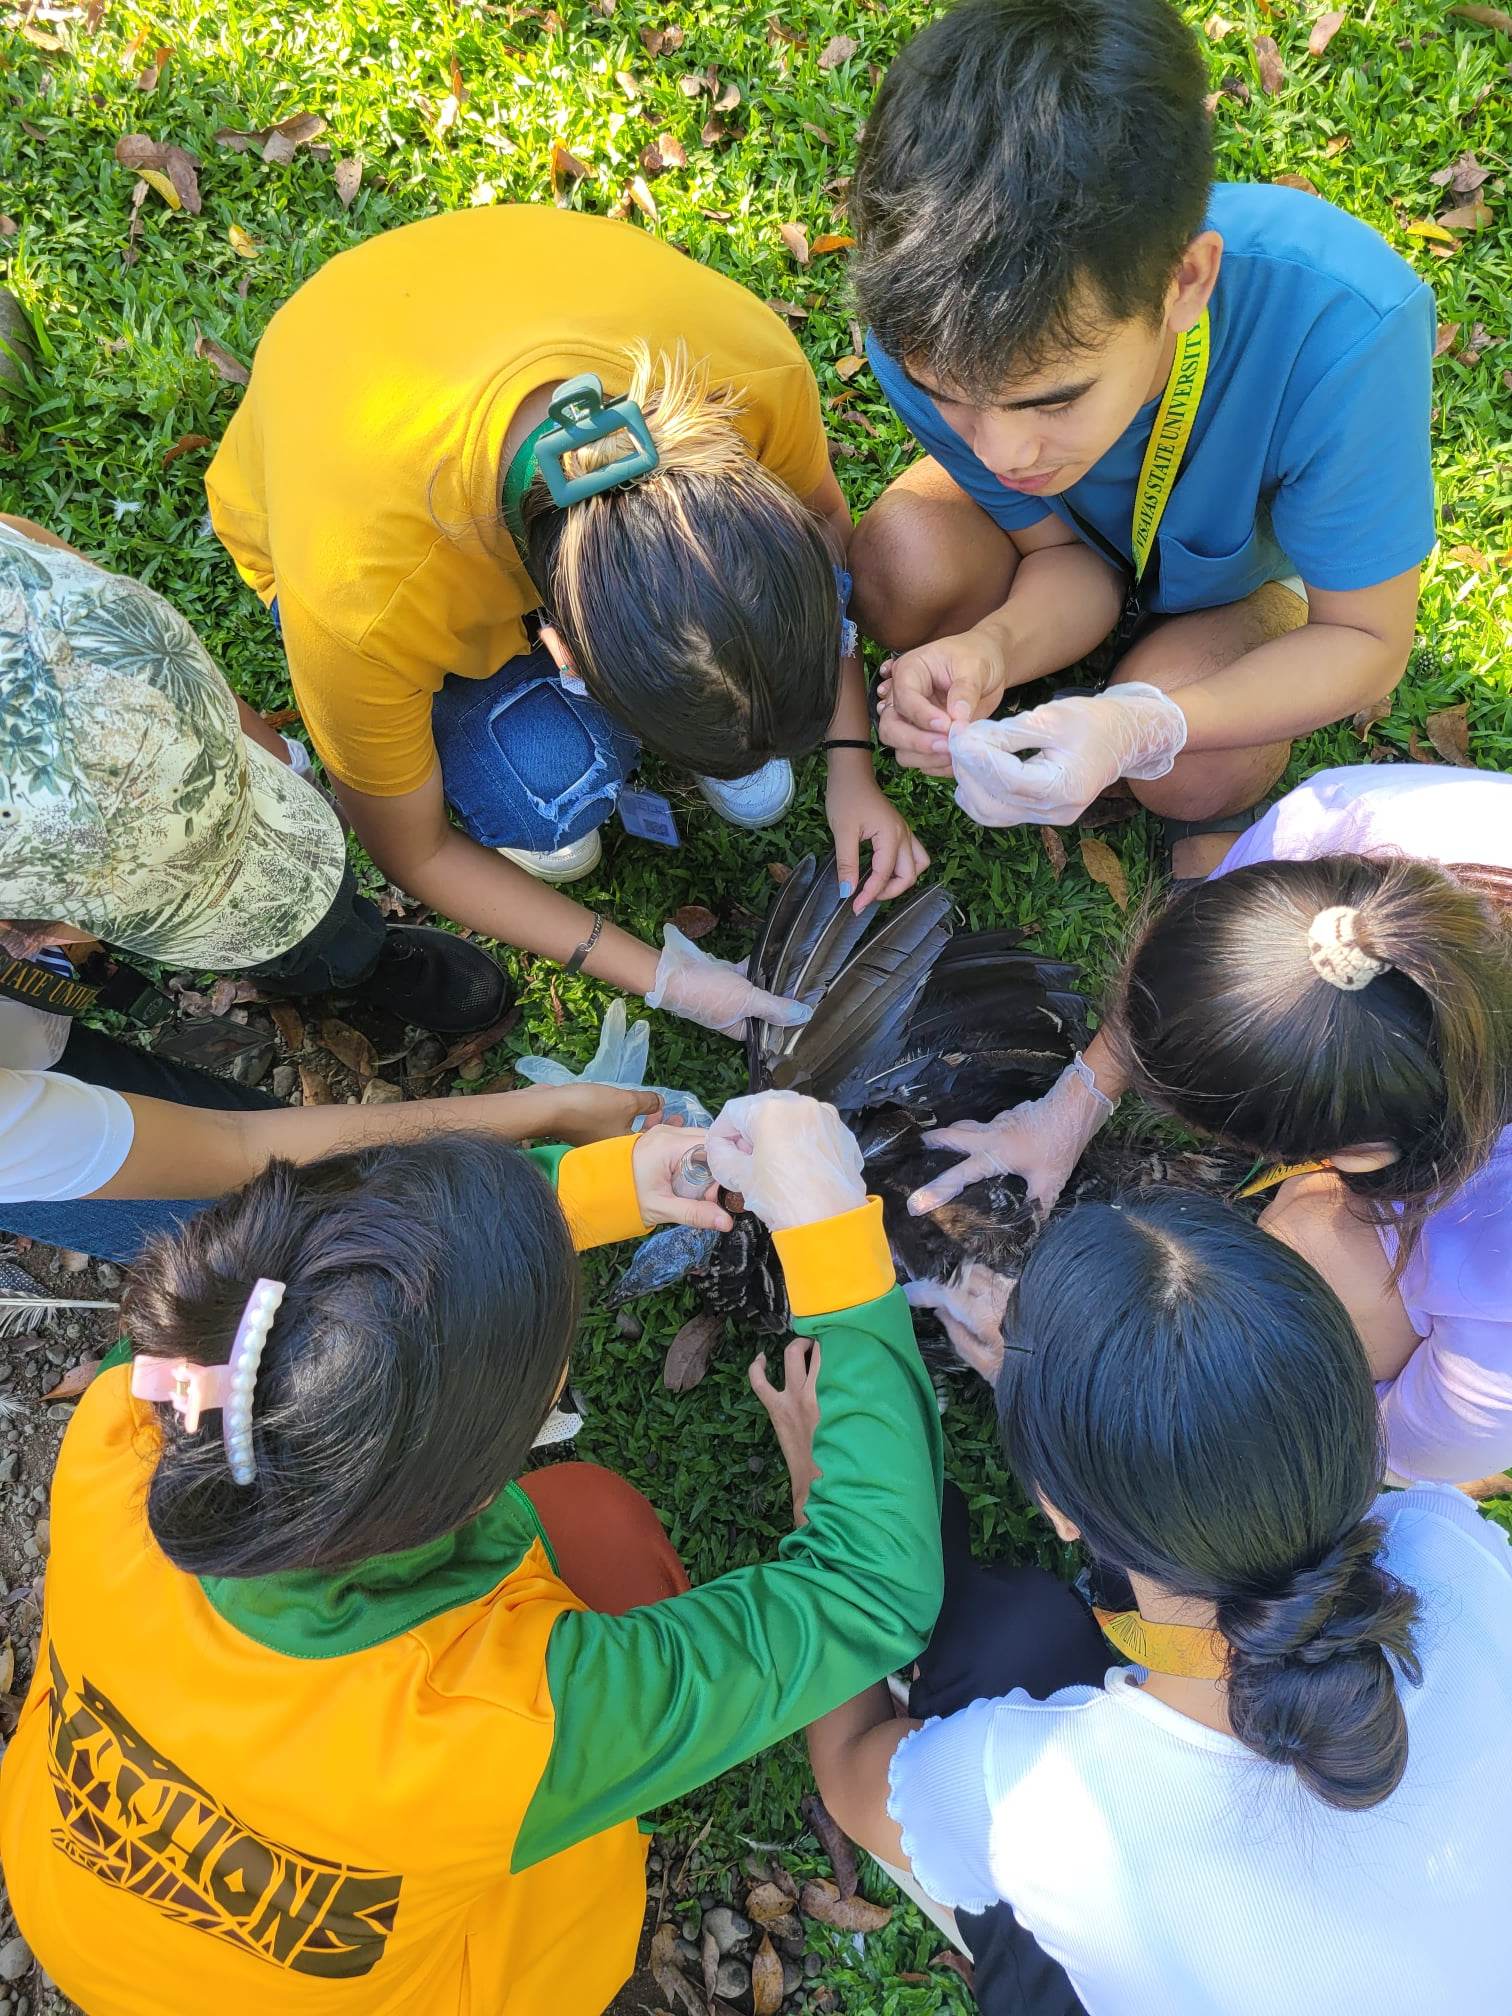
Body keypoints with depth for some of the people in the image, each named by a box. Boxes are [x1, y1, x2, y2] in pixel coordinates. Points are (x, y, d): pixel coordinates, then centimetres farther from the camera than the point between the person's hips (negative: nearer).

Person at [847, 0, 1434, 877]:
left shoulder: (1341, 329, -40)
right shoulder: (932, 332, -32)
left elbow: (1366, 640, -28)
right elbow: (1061, 551, -17)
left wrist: (1141, 728, -47)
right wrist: (994, 651, -42)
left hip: (1250, 565, -1)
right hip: (1092, 545, 2)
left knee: (1191, 773, -32)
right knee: (905, 566, -29)